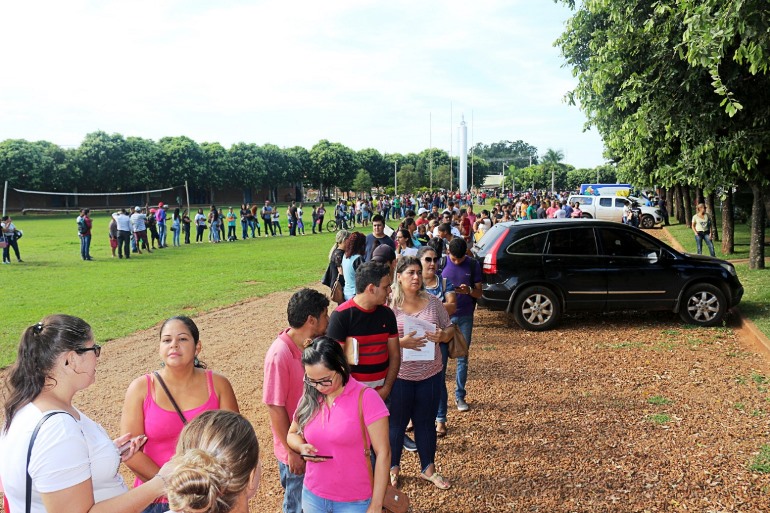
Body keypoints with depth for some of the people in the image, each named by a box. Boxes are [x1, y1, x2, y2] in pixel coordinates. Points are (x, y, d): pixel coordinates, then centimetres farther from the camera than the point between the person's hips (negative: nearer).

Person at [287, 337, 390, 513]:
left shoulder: (365, 398, -16)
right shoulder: (309, 398, -2)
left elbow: (383, 453, -14)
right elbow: (292, 434, 14)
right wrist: (302, 447, -9)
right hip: (312, 497, 5)